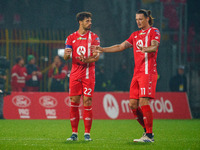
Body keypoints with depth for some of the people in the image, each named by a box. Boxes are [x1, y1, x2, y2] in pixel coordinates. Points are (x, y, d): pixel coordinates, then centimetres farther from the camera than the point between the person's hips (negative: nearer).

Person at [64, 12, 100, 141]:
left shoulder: (94, 37, 4)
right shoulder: (71, 38, 10)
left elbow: (97, 56, -4)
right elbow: (66, 57, 7)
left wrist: (86, 60, -23)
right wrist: (67, 54, -17)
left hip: (88, 73, -2)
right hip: (75, 73, 2)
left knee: (87, 102, -5)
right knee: (74, 102, 0)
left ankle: (87, 133, 0)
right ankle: (74, 133, 7)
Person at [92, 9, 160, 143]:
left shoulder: (154, 31, 1)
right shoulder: (135, 35, 22)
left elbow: (154, 47, -17)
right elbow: (121, 46, 24)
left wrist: (146, 49, -39)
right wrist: (102, 49, 19)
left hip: (148, 72, -8)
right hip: (137, 73, 8)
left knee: (143, 102, -16)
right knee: (132, 104, 2)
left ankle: (149, 136, -13)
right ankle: (147, 131, 14)